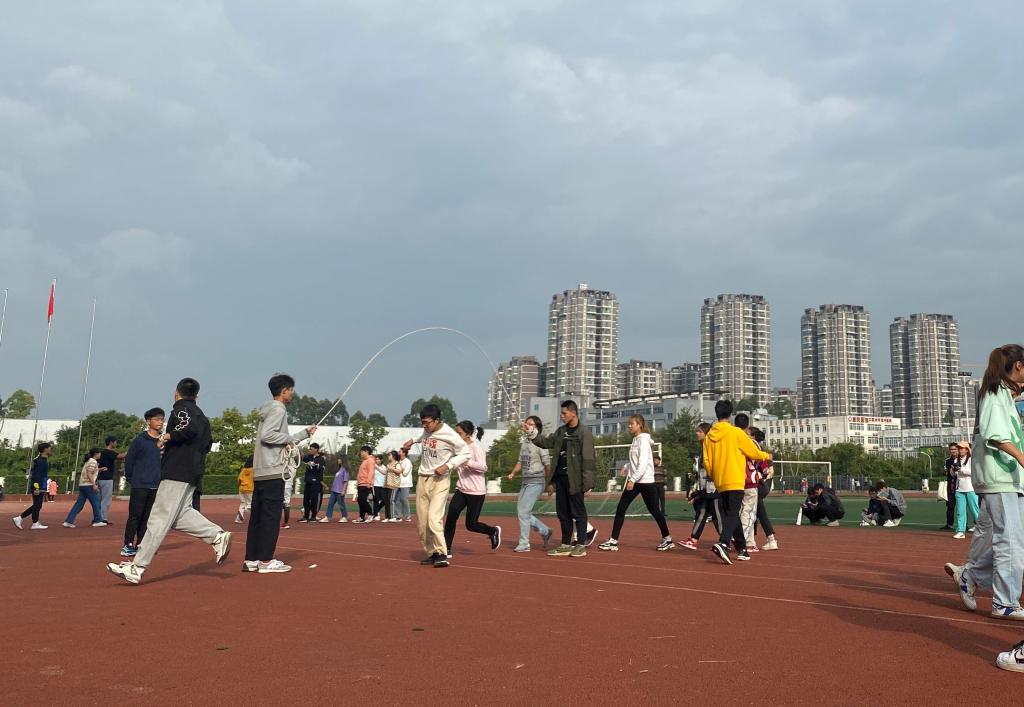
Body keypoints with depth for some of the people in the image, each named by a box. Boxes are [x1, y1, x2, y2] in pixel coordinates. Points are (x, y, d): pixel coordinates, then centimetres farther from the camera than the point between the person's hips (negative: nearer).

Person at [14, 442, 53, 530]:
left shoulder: (44, 460, 16)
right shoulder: (40, 461, -15)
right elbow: (36, 475, -21)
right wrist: (37, 488, -25)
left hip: (41, 487, 10)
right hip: (38, 487, -10)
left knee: (37, 506, 13)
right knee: (37, 505, -2)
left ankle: (19, 518, 16)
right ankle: (35, 524, 5)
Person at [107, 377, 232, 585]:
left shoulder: (181, 408, -5)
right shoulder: (201, 415, 21)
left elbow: (190, 428, -24)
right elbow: (207, 443, 21)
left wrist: (170, 436, -10)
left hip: (177, 472, -9)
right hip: (193, 472, 9)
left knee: (159, 519, -10)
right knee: (180, 514, 12)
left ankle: (136, 569, -10)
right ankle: (218, 536, 3)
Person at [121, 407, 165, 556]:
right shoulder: (140, 440, -4)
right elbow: (129, 460, 0)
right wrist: (130, 479, 4)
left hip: (156, 486, 4)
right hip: (139, 485, -4)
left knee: (148, 517, 7)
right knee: (135, 516, -2)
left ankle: (140, 545, 15)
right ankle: (128, 545, 5)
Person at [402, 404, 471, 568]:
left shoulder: (449, 435, -16)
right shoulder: (427, 431, 4)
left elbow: (466, 454, -11)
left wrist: (447, 465, -19)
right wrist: (413, 441, 17)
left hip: (439, 480, -7)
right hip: (422, 479, 7)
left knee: (434, 519, -20)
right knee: (421, 522, 8)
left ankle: (442, 554, -10)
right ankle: (432, 553, 20)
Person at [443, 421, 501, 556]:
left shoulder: (476, 448, -13)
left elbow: (483, 467, -22)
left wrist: (466, 461, -32)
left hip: (476, 492, -6)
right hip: (461, 489, 7)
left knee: (471, 525, 0)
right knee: (450, 518, -10)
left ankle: (494, 531, 28)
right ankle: (446, 549, -2)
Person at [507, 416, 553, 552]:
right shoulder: (523, 442, 11)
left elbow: (547, 465, -14)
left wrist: (549, 484, -14)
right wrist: (512, 473, 5)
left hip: (536, 482, -9)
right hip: (525, 481, 9)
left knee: (523, 512, -9)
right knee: (520, 511, 12)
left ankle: (524, 544, 2)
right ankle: (545, 531, 27)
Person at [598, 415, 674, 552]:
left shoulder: (643, 440, -13)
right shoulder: (635, 440, 12)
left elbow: (643, 463, -21)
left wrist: (633, 479, -24)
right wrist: (626, 466, 11)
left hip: (646, 481, -8)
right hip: (634, 481, 8)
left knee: (654, 510, 3)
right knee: (620, 508, 0)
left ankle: (667, 539, 20)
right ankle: (613, 541, 1)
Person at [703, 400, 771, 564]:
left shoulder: (709, 435, 5)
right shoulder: (736, 432, -8)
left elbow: (707, 462, 8)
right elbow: (754, 453, 1)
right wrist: (767, 456, 20)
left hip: (720, 483, 5)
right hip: (735, 482, -5)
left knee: (730, 516, 15)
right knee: (732, 515, -9)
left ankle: (742, 549, 23)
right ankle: (723, 544, -30)